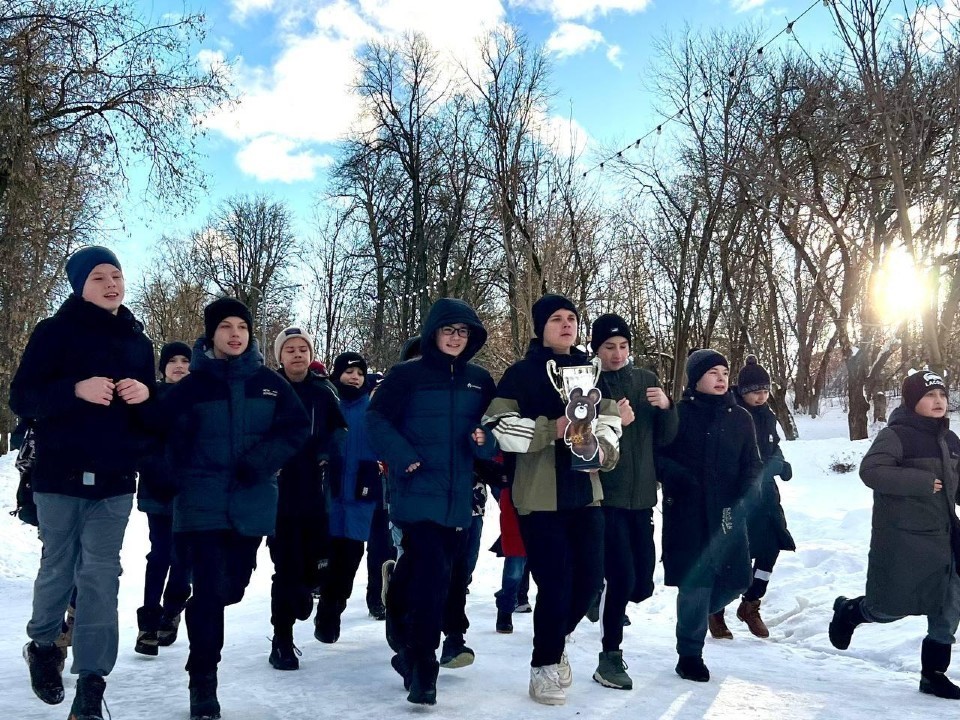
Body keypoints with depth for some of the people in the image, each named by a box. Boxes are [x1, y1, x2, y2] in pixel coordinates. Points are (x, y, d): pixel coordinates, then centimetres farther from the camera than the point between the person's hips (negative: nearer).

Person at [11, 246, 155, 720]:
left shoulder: (138, 341, 10)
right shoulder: (54, 332, -2)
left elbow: (156, 414, 15)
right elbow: (21, 399, -8)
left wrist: (146, 394, -8)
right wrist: (76, 390, -23)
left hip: (116, 479, 2)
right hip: (60, 474, -2)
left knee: (100, 578, 0)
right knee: (58, 569, 10)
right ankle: (42, 646, 38)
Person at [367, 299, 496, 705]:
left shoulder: (480, 381, 9)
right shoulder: (408, 375, -4)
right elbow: (377, 419, -4)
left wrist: (486, 440, -9)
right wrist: (403, 458, -16)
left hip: (458, 496, 5)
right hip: (417, 493, -5)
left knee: (441, 576, 13)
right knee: (432, 574, -13)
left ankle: (411, 652, 34)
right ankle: (421, 670, -1)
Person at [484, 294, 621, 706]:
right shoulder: (522, 374, -3)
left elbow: (609, 422, 16)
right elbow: (497, 425, -11)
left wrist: (604, 449, -5)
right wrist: (552, 429, -19)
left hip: (585, 492, 5)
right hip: (539, 496, -5)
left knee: (590, 577, 9)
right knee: (555, 581, -4)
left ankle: (553, 642, 37)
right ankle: (544, 664, 19)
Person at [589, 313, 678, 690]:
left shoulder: (646, 379, 8)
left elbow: (665, 438, 7)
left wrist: (666, 407, -12)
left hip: (641, 495, 5)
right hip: (605, 496, -5)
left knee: (642, 583, 8)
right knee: (622, 577, -12)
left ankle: (604, 603, 38)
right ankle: (610, 657, 5)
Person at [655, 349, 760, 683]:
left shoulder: (740, 418, 11)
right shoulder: (679, 414, -2)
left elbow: (751, 464, 13)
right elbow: (657, 456, -3)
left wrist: (744, 491, -7)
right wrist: (678, 478, -20)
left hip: (728, 514, 4)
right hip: (687, 514, -4)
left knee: (732, 581, 4)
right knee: (695, 581, -6)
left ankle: (693, 619, 36)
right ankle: (689, 654, 14)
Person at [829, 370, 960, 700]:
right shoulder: (895, 435, -13)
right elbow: (870, 471, -26)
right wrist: (923, 483, -26)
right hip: (903, 541, -7)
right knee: (890, 607, 1)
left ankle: (933, 673, 25)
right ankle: (847, 611, 31)